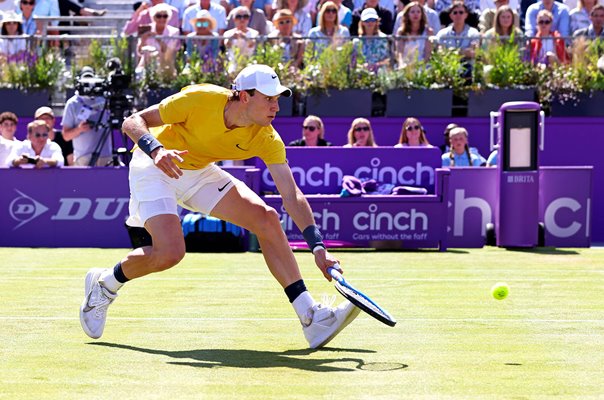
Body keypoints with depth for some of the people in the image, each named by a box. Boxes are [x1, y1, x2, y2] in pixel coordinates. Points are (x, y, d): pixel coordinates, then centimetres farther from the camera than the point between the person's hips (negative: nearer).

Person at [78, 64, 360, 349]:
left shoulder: (266, 139, -18)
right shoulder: (200, 100, -29)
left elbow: (292, 196, -18)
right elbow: (132, 122, -22)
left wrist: (317, 246, -30)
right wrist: (156, 149, -43)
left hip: (200, 173, 5)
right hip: (154, 166, -5)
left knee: (266, 218, -11)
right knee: (170, 252, -25)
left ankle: (311, 317, -9)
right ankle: (103, 284, 6)